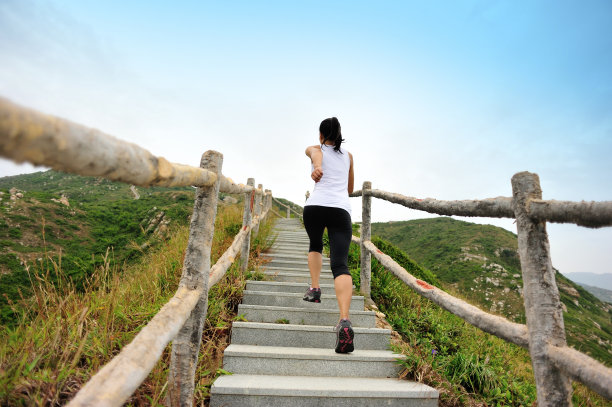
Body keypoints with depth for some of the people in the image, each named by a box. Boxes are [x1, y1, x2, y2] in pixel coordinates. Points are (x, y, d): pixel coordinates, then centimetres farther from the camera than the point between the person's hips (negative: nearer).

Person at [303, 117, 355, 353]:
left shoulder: (315, 149, 18)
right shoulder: (348, 155, 28)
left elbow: (316, 154, -9)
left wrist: (316, 168, -30)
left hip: (315, 206, -1)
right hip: (342, 210, 1)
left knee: (315, 245, 30)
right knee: (340, 264, -11)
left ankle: (314, 289, 22)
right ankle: (344, 321, -28)